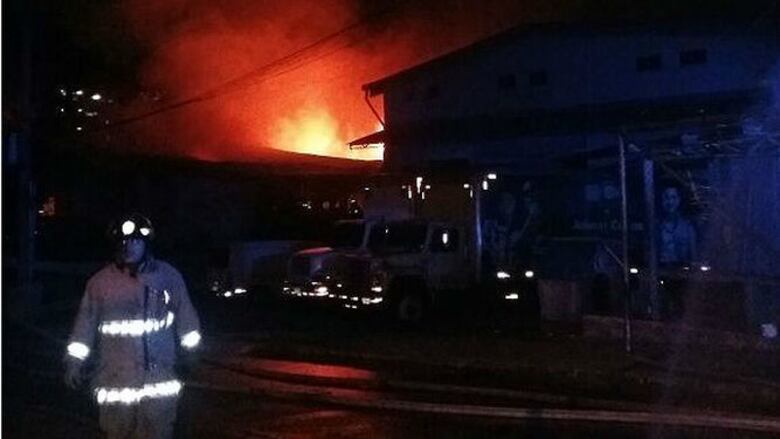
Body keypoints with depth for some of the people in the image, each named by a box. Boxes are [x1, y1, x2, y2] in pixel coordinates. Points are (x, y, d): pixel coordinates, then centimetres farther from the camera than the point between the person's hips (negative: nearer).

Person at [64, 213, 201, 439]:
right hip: (115, 378, 0)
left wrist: (191, 352, 13)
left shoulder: (168, 277, 0)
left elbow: (185, 318, 8)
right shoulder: (101, 282, -3)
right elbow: (86, 323, 2)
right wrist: (75, 361, 3)